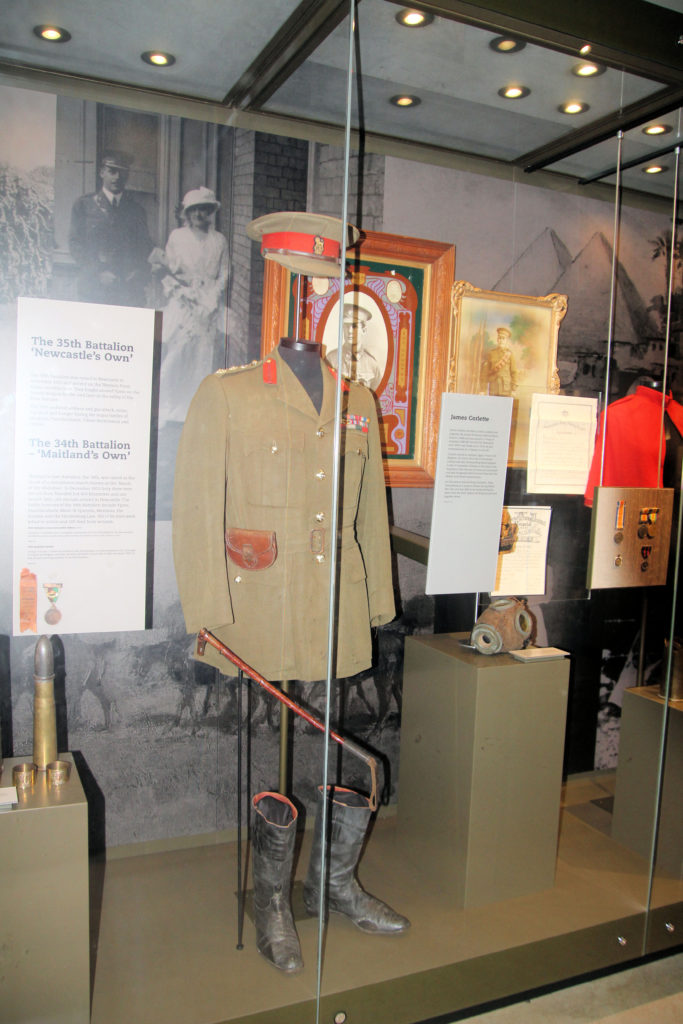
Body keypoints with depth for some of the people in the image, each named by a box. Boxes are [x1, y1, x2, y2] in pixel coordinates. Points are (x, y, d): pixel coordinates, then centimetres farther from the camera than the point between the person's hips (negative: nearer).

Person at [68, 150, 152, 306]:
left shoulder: (136, 209, 17)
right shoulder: (84, 204, 11)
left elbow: (145, 244, 15)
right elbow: (75, 243, 4)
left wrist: (139, 272, -5)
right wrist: (99, 273, -9)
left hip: (130, 289, 1)